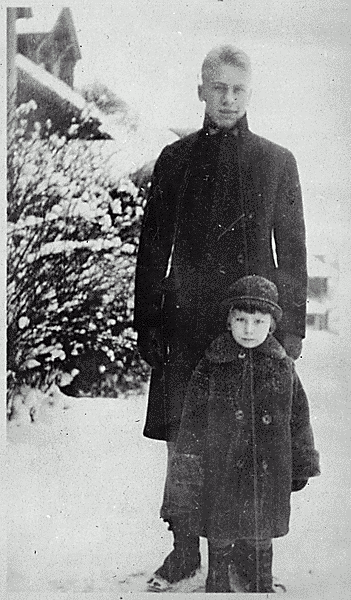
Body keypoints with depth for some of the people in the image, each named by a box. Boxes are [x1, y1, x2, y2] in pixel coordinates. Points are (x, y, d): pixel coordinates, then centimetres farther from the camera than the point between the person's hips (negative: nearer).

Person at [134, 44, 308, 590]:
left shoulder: (276, 161, 9)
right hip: (185, 319, 1)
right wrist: (147, 324, 4)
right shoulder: (174, 160, 10)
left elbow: (292, 251, 8)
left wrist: (292, 328, 2)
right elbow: (153, 248, 10)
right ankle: (185, 549, 17)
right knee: (181, 441, 2)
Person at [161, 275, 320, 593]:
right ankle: (218, 586, 28)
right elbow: (193, 423, -1)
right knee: (220, 541, 9)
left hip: (268, 474, 2)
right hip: (220, 474, -1)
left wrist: (302, 468, 12)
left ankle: (261, 588, 32)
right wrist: (187, 469, -3)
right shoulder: (210, 369, -4)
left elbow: (299, 420, 9)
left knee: (260, 542, 14)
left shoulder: (283, 369, 1)